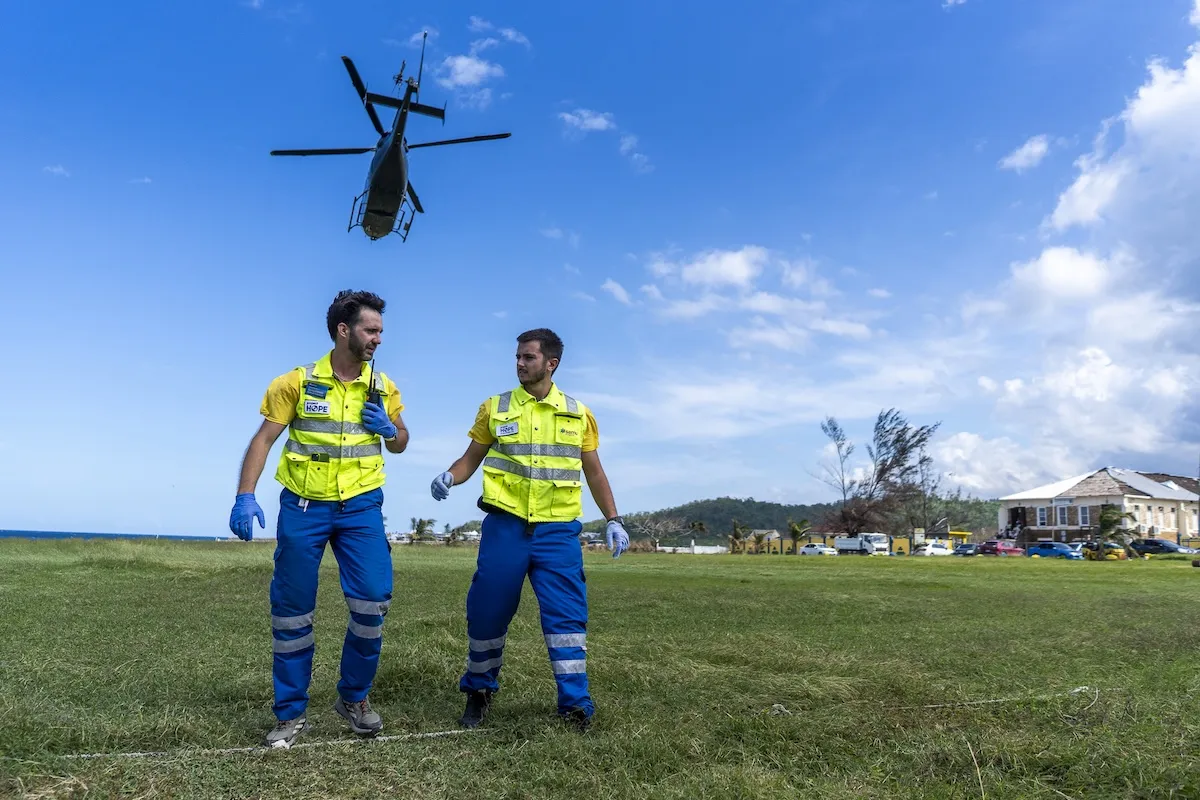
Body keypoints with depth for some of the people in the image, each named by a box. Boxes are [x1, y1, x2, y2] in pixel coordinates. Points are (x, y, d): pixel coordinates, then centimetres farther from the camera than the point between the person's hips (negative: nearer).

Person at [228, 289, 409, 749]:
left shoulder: (383, 388, 4)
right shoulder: (297, 382, -4)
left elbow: (401, 443, 15)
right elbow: (264, 439, -3)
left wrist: (389, 429, -8)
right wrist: (244, 496, -14)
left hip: (361, 506, 2)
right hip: (303, 506, -1)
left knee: (373, 601, -7)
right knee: (291, 610, 5)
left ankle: (353, 698, 16)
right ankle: (291, 714, 20)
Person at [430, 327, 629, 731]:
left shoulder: (578, 414, 7)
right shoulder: (495, 408, 6)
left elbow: (594, 473, 13)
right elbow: (471, 459, 10)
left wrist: (613, 520, 5)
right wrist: (448, 477, -11)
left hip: (558, 530, 0)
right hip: (505, 526, 0)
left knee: (566, 613, -4)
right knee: (488, 611, 5)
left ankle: (574, 701, 6)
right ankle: (479, 691, 26)